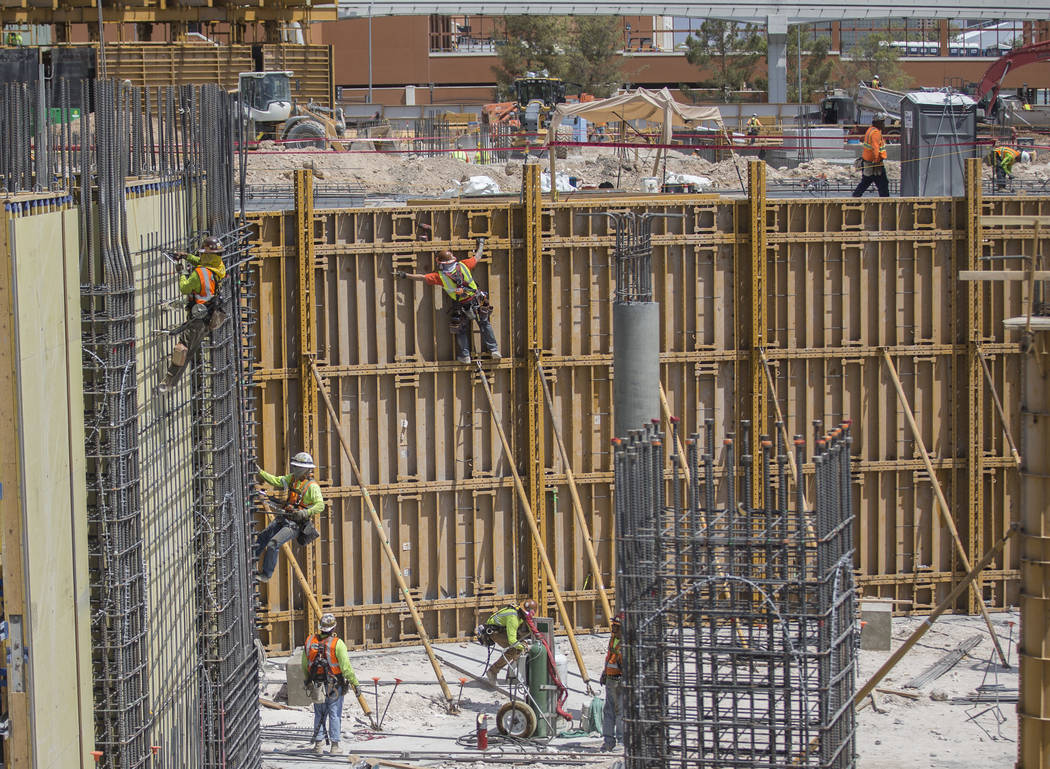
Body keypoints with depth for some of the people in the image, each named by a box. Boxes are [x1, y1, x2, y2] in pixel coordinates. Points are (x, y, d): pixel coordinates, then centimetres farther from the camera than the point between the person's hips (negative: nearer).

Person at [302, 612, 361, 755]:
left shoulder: (310, 642, 0)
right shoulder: (337, 644, -15)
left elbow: (304, 666, 10)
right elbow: (346, 667, -17)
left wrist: (306, 682, 25)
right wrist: (355, 684, -10)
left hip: (316, 684, 4)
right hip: (335, 687, -4)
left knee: (319, 714, 14)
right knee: (335, 715, 3)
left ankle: (318, 744, 17)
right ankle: (335, 746, 5)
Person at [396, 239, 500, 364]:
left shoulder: (440, 276, -11)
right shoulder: (463, 266, -6)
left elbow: (422, 277, -6)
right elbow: (477, 257, 8)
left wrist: (405, 275, 4)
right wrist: (481, 245, 27)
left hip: (462, 307, -2)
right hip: (478, 301, 2)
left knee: (461, 330, 21)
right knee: (485, 325, 20)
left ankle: (465, 356, 24)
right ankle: (494, 350, 21)